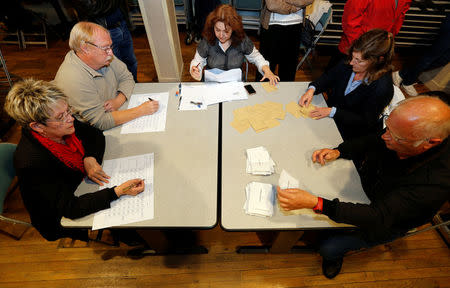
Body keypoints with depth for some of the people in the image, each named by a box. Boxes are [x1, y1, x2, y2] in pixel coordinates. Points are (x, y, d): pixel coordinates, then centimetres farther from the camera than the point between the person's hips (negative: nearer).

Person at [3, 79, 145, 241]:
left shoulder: (63, 126, -17)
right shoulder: (31, 162, -35)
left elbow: (95, 135, 1)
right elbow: (71, 209, -34)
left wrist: (90, 158, -19)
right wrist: (118, 191, -44)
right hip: (61, 220, -6)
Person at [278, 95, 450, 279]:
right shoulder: (400, 133, -24)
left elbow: (378, 218, -41)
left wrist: (315, 203, -52)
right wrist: (337, 152, -19)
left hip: (388, 221, -5)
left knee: (328, 249, -5)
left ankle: (334, 257, 33)